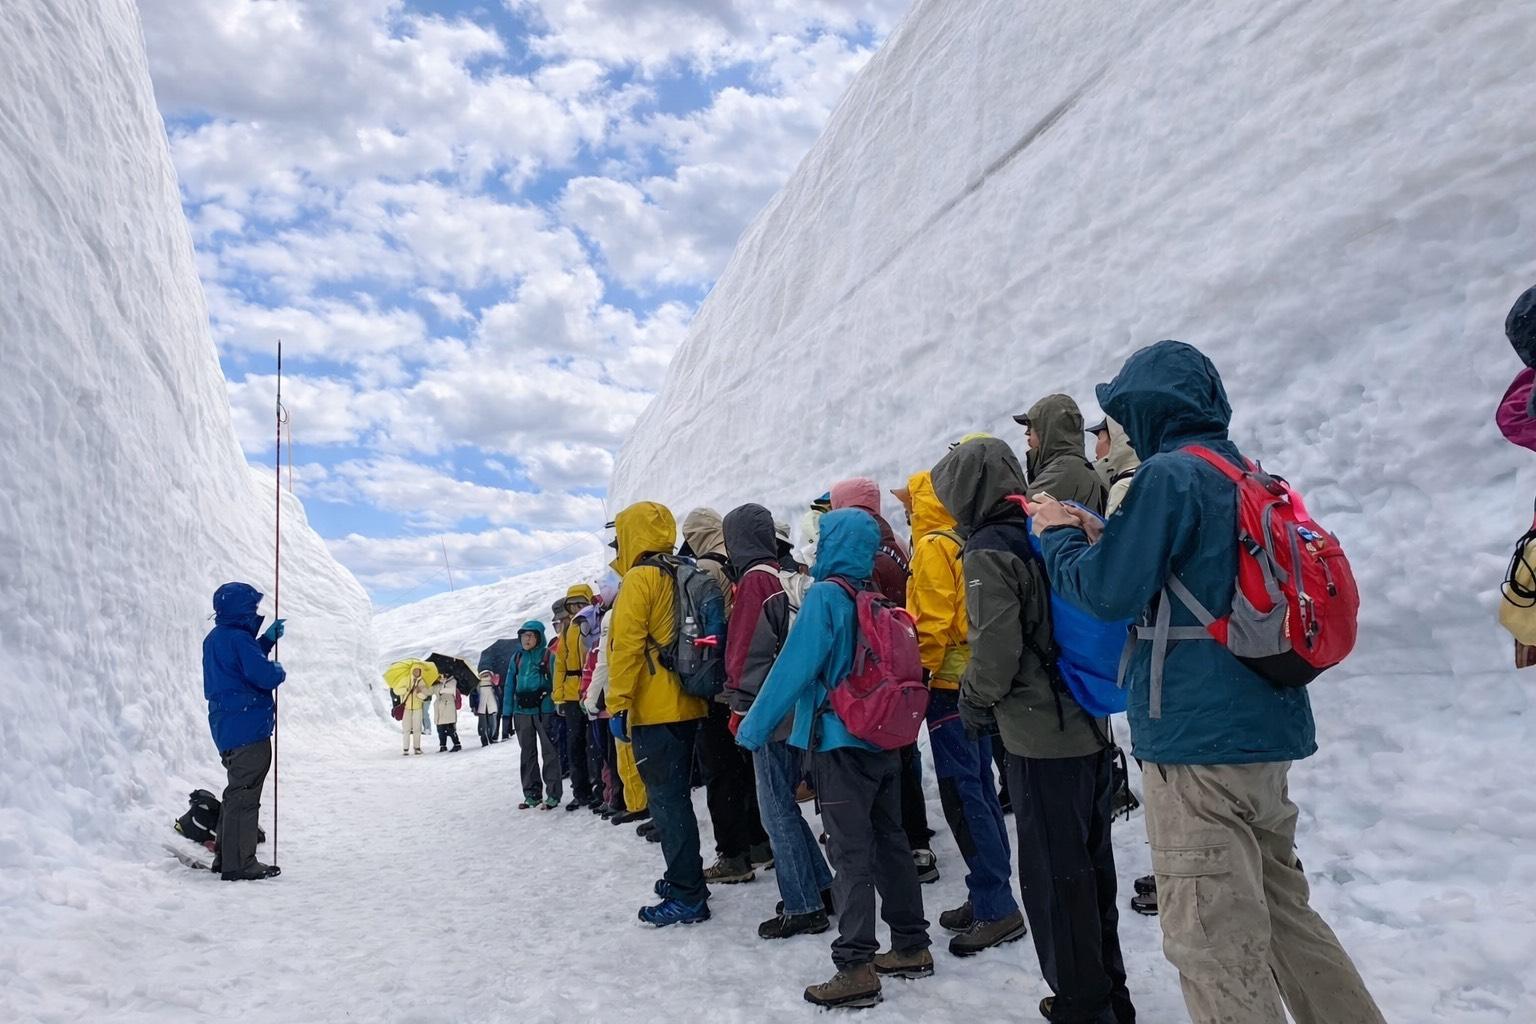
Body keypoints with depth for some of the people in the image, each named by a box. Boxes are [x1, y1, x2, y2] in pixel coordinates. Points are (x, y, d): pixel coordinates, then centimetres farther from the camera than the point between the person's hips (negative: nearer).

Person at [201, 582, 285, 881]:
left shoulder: (215, 638, 14)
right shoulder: (238, 638, -18)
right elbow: (264, 675, -24)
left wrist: (267, 639, 19)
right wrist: (279, 671, -4)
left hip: (227, 729, 10)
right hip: (248, 729, -10)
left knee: (237, 793, 20)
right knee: (244, 796, -4)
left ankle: (226, 857, 28)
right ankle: (239, 864, 0)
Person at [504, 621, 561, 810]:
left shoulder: (548, 656, -4)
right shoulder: (517, 658, 9)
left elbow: (556, 684, -6)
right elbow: (510, 686, 10)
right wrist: (507, 713, 4)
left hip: (544, 711, -5)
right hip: (522, 711, 5)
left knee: (549, 752, -2)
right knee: (528, 754, 12)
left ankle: (553, 794, 3)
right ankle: (531, 794, 22)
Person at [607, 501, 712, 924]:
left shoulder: (639, 579, -11)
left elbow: (626, 646, -17)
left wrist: (618, 705, -15)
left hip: (654, 711, -9)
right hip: (687, 705, 9)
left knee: (666, 800, -4)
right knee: (676, 795, 19)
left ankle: (687, 898, 0)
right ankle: (686, 877, 29)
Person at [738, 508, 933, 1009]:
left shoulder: (826, 594, -14)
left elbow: (792, 667, -17)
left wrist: (754, 726, -9)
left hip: (841, 742, -7)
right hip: (886, 740, 7)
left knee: (851, 854, -3)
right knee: (890, 842, 16)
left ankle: (855, 969, 1)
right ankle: (911, 947, 25)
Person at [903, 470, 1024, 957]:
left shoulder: (933, 548, -12)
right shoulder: (966, 545, 13)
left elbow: (932, 623, -19)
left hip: (948, 684, -9)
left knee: (962, 794, -6)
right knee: (980, 789, 13)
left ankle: (996, 908, -3)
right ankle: (990, 898, 22)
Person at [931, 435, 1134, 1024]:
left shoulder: (987, 551, -14)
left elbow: (995, 646, -20)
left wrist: (975, 700, -3)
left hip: (1041, 737, -8)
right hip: (1090, 727, 8)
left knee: (1053, 877, 4)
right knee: (1092, 867, 18)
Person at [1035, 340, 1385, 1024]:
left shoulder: (1170, 474, -13)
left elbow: (1110, 589, -17)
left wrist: (1058, 536, 1)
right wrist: (1097, 537, 14)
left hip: (1199, 738, -9)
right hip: (1266, 734, 9)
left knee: (1213, 941, -1)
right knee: (1279, 905, 22)